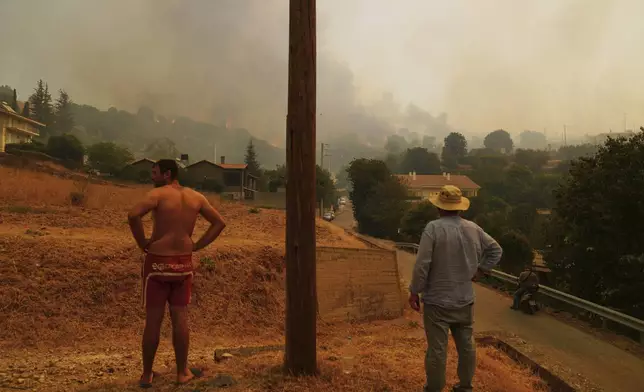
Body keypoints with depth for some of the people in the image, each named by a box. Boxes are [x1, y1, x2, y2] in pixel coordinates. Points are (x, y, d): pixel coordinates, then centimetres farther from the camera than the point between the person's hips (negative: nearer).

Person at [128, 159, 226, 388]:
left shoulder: (158, 194, -10)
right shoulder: (196, 197, 6)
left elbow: (133, 215, -26)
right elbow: (219, 223, 9)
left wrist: (143, 244, -12)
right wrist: (196, 246, 8)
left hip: (158, 263, -4)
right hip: (183, 264, 4)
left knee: (153, 320, 5)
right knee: (180, 319, 10)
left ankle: (147, 375, 17)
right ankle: (182, 372, 17)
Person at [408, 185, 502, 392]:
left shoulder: (433, 228, -17)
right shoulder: (473, 229, 1)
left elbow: (422, 264, -18)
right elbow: (496, 250, 13)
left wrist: (414, 291, -8)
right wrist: (479, 270, 13)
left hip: (438, 300, -5)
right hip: (465, 299, 6)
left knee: (437, 348, 5)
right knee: (466, 344, 18)